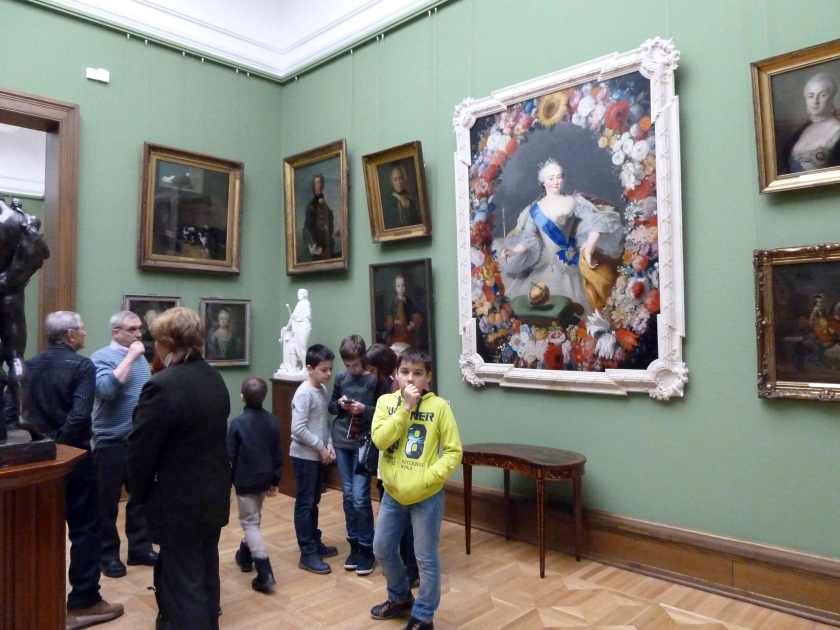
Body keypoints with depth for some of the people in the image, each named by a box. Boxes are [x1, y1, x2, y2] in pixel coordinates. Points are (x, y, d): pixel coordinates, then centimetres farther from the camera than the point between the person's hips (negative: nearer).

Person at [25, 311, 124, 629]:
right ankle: (84, 603, 12)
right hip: (74, 458, -7)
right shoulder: (81, 365, -15)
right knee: (85, 529, 5)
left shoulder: (30, 365, 5)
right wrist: (63, 444, -10)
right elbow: (79, 415, -24)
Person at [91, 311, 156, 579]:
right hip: (111, 443, -6)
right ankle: (108, 554, 22)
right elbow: (107, 389, -29)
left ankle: (140, 548, 26)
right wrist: (130, 356, -22)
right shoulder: (102, 357, -10)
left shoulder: (141, 358, 8)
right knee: (107, 501, 8)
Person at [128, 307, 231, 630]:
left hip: (179, 503, -8)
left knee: (184, 585, 5)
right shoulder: (215, 379, 2)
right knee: (205, 577, 22)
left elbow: (140, 451, -16)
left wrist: (141, 493, 2)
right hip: (214, 496, 8)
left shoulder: (162, 386, -23)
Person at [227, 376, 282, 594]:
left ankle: (265, 574, -9)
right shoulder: (272, 421, -1)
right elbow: (277, 454, 5)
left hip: (245, 481, -5)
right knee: (254, 518, 24)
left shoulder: (238, 423, -16)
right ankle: (245, 555, 43)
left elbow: (229, 456, -11)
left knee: (250, 523, -1)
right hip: (264, 480, 6)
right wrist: (275, 480, 14)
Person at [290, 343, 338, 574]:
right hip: (304, 456, -8)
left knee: (313, 502, 18)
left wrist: (329, 445, 0)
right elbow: (298, 429, -24)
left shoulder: (323, 390, 6)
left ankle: (315, 543, 31)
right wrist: (321, 448, -18)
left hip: (318, 456, 8)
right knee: (305, 504, 0)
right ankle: (307, 554, 7)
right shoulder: (304, 393, -19)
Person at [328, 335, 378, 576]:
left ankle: (367, 549, 10)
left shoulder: (375, 380, -8)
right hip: (342, 442, 5)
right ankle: (354, 545, 24)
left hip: (364, 444, -4)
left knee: (360, 497, -6)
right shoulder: (340, 379, 5)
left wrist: (364, 409, -21)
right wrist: (340, 404, -6)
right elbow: (330, 407, 15)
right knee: (348, 496, 10)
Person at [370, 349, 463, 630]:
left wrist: (428, 477, -18)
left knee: (426, 559, 8)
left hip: (426, 497, -4)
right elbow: (380, 440, -17)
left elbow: (454, 452, -8)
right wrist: (405, 407, -21)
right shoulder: (386, 402, -2)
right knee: (382, 549, 18)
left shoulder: (439, 406, -11)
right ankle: (400, 598, 43)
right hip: (392, 492, 4)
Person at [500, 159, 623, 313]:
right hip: (543, 267, 3)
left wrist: (588, 250, -28)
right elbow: (528, 240, 5)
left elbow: (597, 222, -14)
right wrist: (512, 251, -13)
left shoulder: (573, 202, -4)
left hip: (568, 266, -2)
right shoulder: (534, 209, 5)